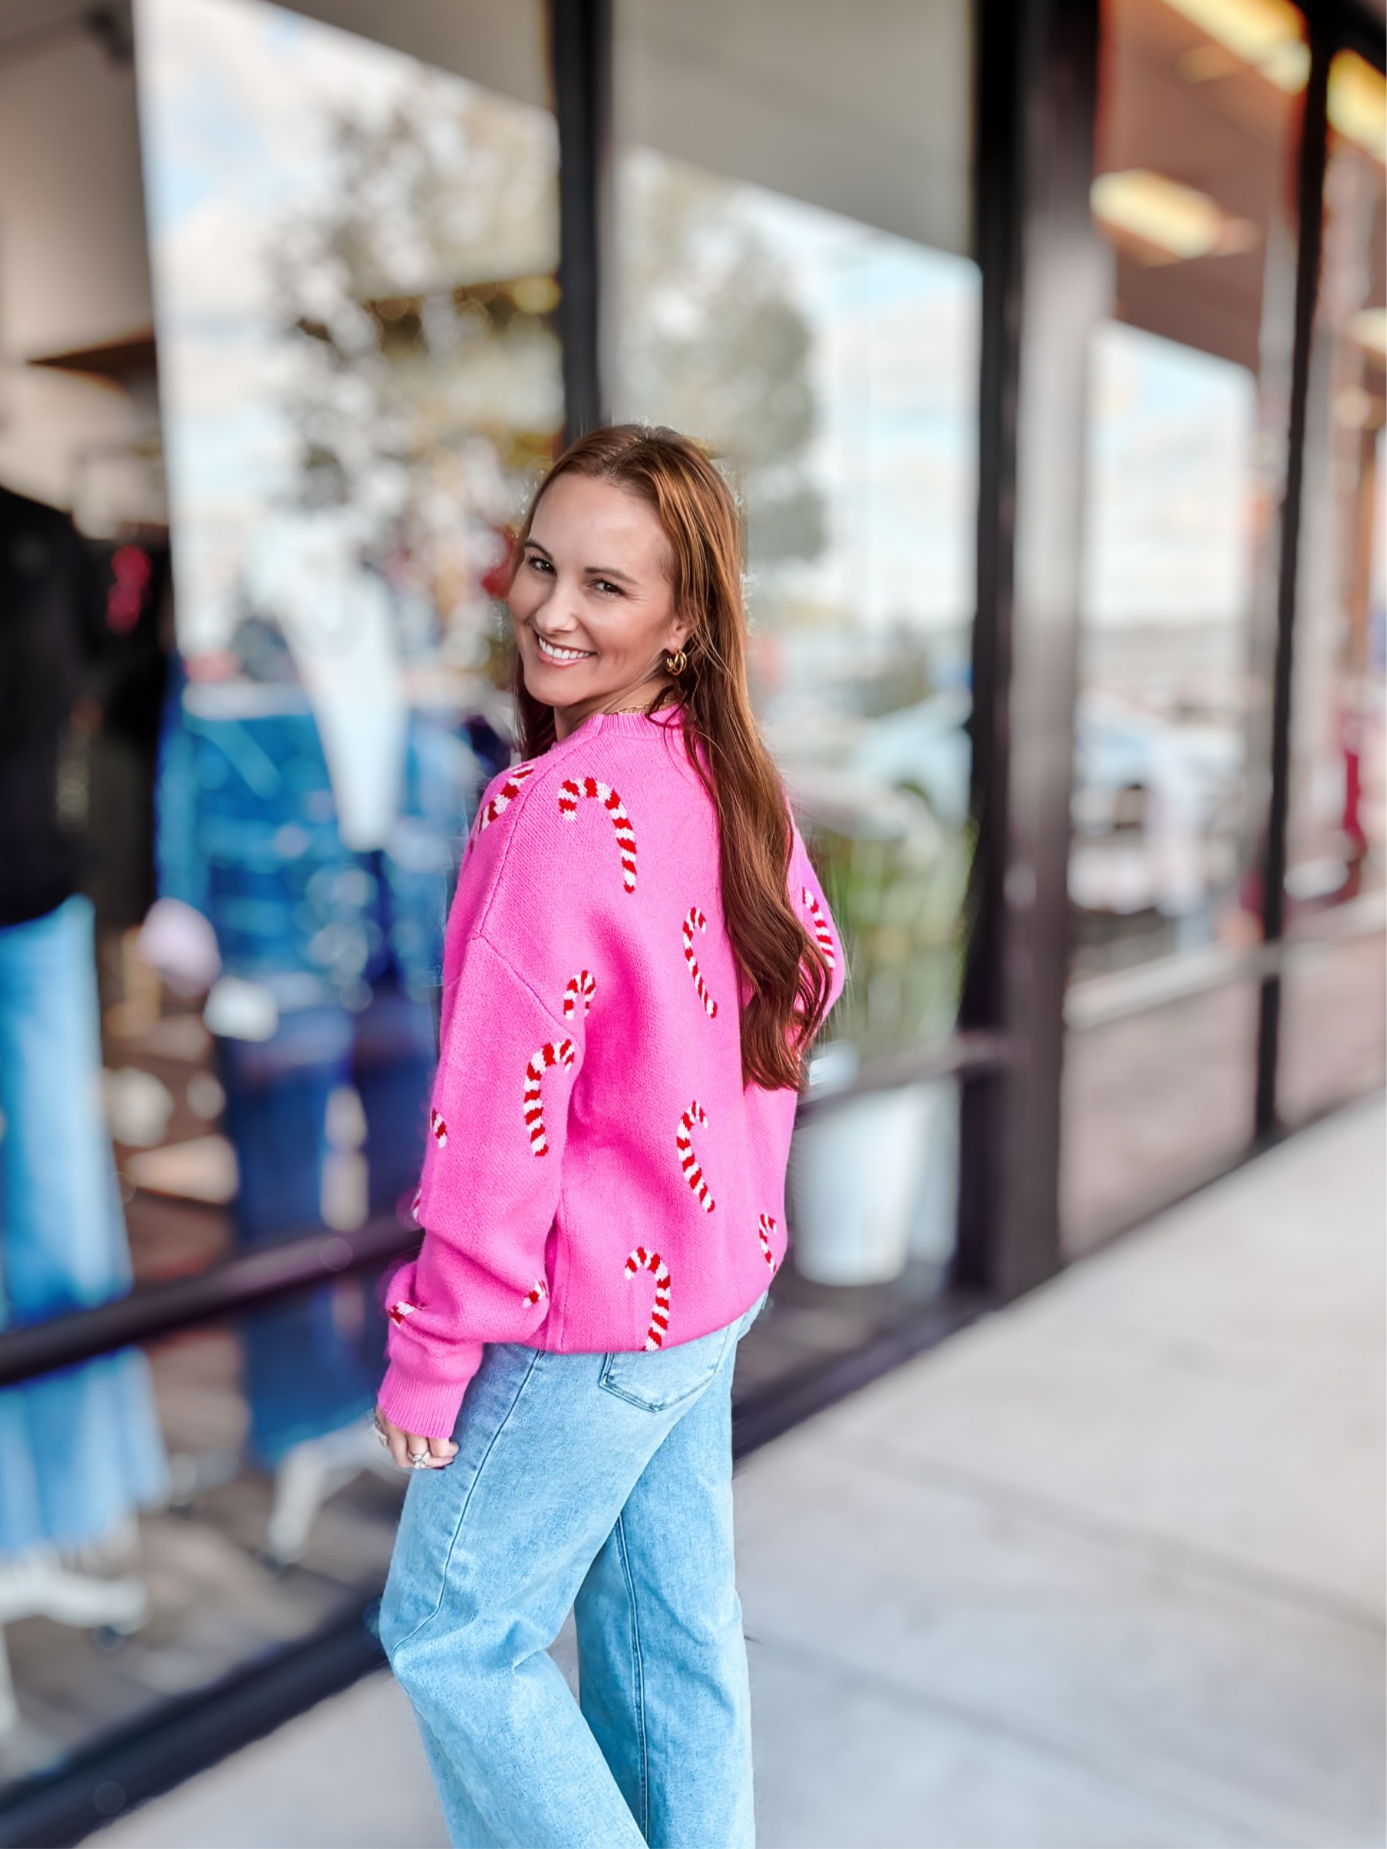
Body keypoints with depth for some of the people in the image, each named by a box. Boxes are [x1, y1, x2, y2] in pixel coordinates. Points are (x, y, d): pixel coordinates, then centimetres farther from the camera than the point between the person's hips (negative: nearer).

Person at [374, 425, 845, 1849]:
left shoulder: (559, 807, -26)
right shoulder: (728, 774, -1)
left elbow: (499, 1105, -24)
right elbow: (811, 970, 13)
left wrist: (434, 1345, -14)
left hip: (593, 1315, -8)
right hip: (716, 1270, 8)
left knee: (451, 1632, 13)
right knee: (670, 1615, 23)